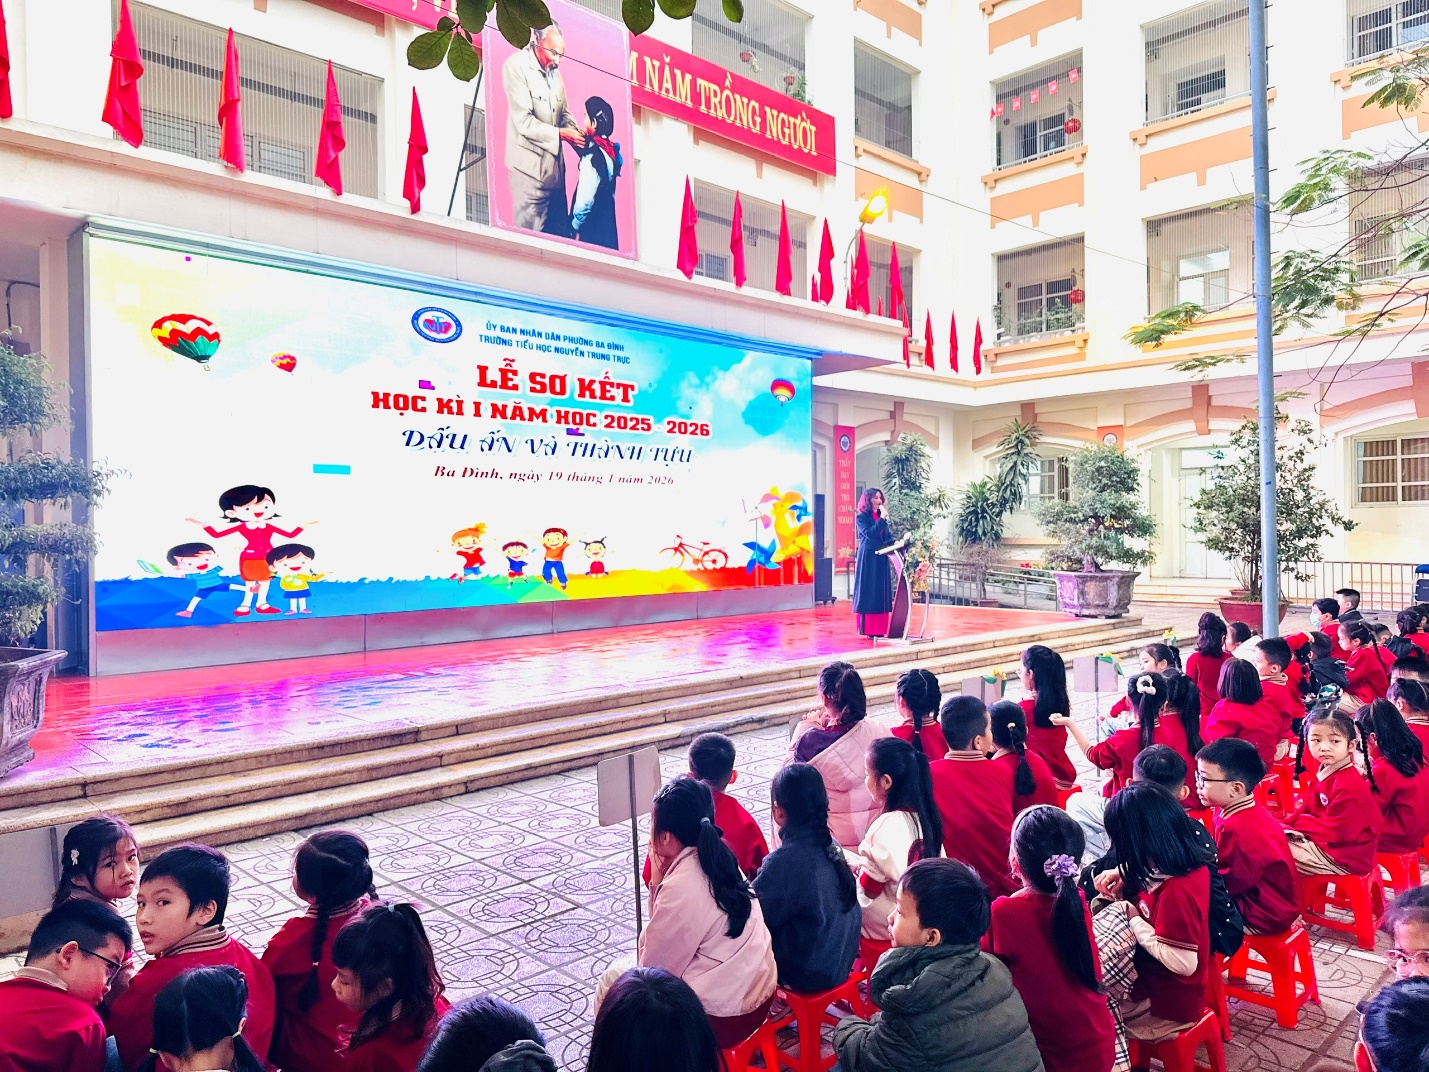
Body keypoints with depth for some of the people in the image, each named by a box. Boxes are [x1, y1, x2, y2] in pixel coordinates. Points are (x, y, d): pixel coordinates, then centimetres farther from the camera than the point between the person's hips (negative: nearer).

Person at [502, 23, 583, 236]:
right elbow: (524, 121, -15)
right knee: (530, 232, -5)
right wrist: (560, 133, -20)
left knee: (560, 232, 9)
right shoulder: (516, 66, -9)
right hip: (529, 164, -7)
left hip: (554, 163, 7)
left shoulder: (554, 70, 11)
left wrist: (576, 132, -3)